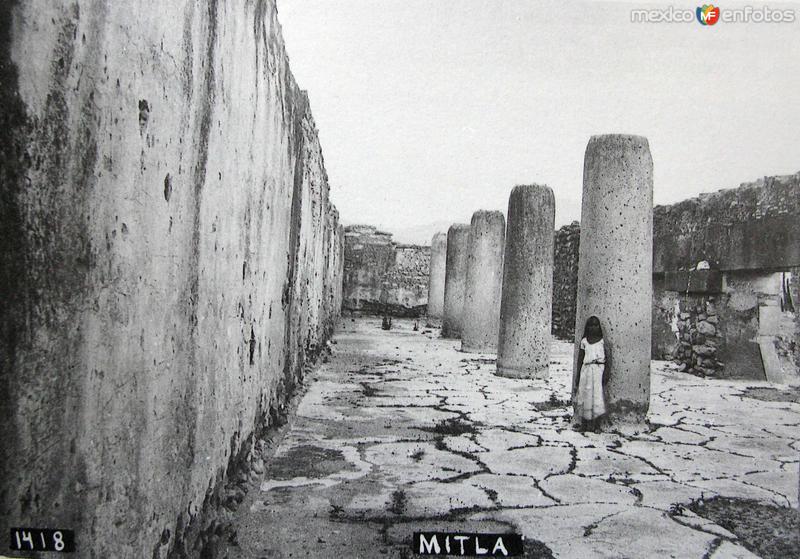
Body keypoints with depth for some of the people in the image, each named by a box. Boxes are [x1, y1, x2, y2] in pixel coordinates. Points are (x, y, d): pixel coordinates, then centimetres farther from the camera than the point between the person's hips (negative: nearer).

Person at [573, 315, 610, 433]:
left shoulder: (603, 341, 4)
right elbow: (580, 358, 14)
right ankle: (584, 423, 10)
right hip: (586, 370, 2)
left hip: (599, 370, -2)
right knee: (585, 395, 1)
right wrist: (578, 375, 11)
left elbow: (609, 357, 0)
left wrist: (607, 373, -11)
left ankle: (597, 425, -6)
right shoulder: (584, 341, 11)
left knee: (598, 395, -9)